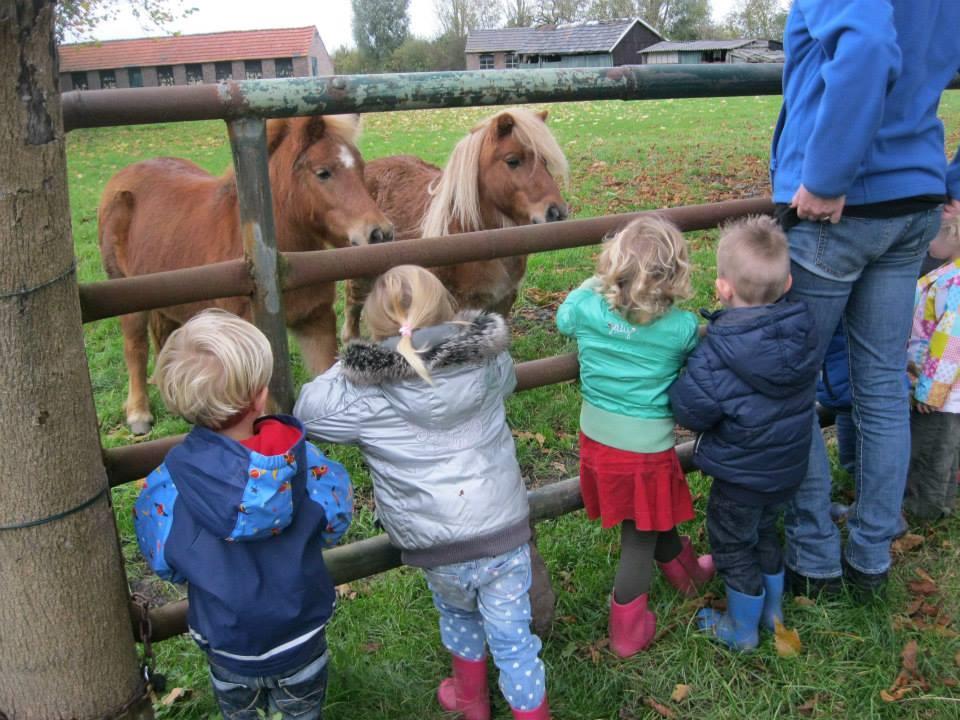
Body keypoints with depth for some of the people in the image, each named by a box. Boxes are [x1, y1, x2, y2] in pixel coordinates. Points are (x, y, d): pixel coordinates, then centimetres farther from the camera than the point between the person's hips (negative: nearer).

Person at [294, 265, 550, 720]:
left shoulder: (363, 395, -16)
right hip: (505, 531, 0)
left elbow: (307, 412, 0)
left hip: (439, 549, 0)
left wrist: (348, 369, 7)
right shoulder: (488, 362, -8)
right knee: (513, 635, 17)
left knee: (458, 614, 30)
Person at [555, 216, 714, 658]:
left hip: (596, 439, 5)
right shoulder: (682, 328, -19)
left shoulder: (586, 306, -13)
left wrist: (596, 282, 16)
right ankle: (626, 626, 28)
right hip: (647, 448, -5)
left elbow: (562, 321, 10)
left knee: (654, 514, 28)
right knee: (641, 537, 15)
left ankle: (685, 571, 53)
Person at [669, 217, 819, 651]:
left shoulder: (718, 352, -32)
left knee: (733, 545, 16)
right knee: (764, 532, 29)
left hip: (740, 474, -6)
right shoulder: (802, 330, -12)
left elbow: (690, 411, -25)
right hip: (790, 466, 6)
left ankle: (742, 629, 34)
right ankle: (773, 608, 47)